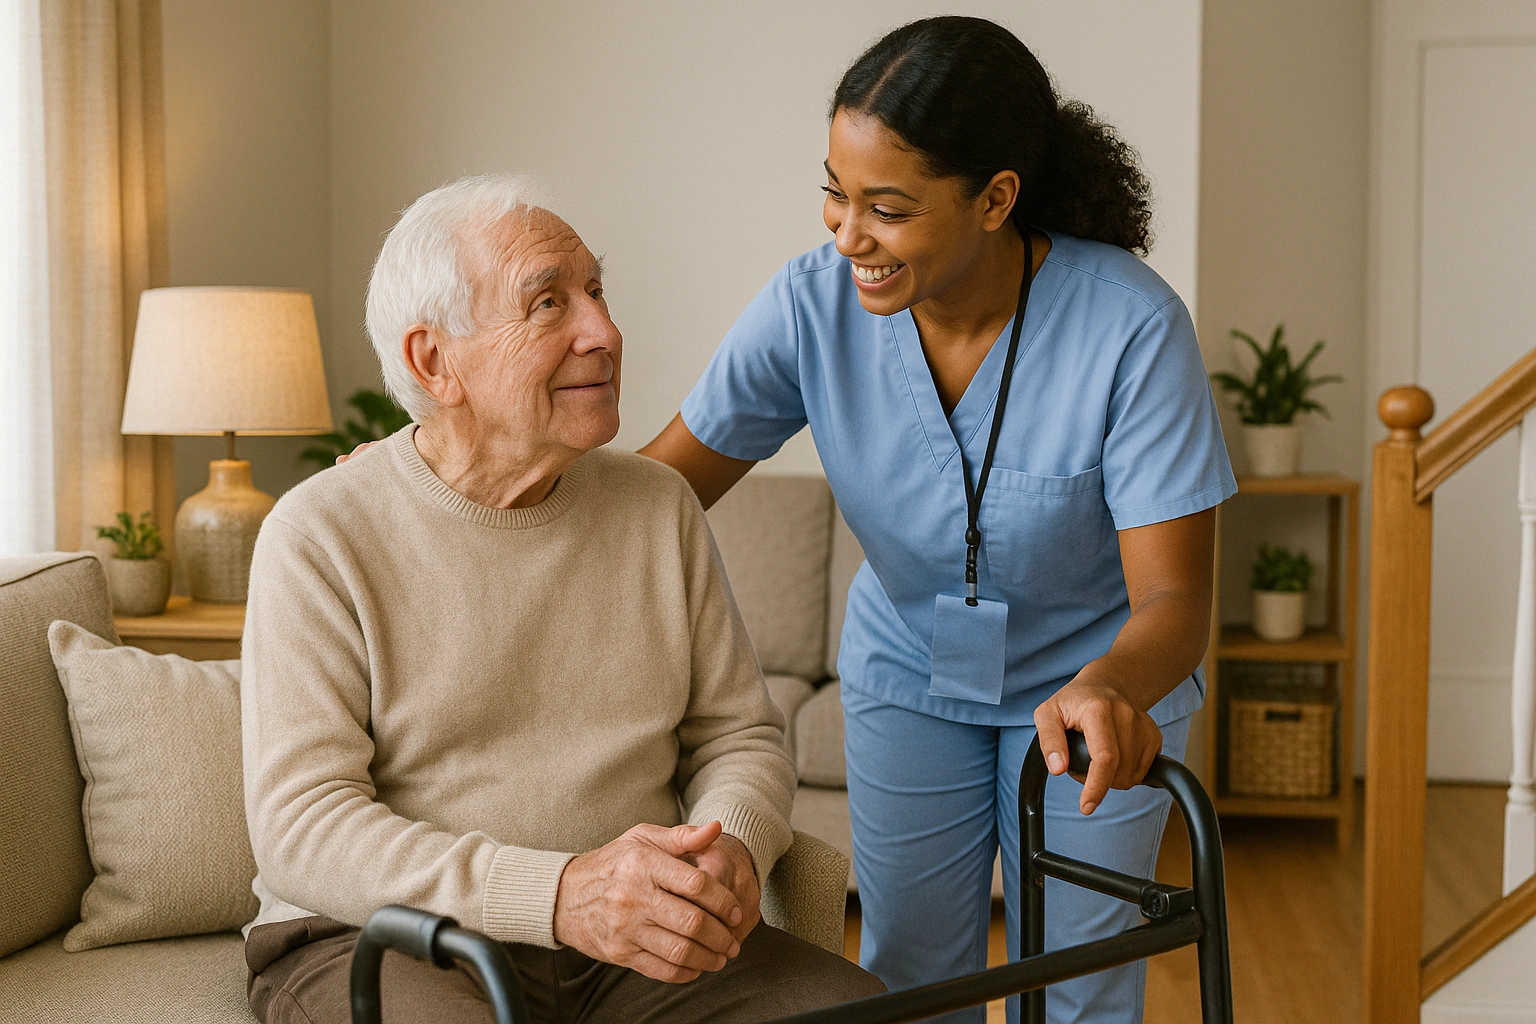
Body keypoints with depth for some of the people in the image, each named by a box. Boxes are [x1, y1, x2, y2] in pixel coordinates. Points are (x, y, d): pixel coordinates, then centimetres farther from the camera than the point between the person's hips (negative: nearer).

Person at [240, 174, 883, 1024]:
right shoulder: (321, 537, -6)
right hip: (382, 942, -4)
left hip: (637, 944, 5)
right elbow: (300, 829, -14)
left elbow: (738, 732, 13)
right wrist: (558, 893, -27)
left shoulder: (659, 506, 9)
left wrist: (733, 850, -12)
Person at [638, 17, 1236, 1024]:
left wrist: (1109, 688, -51)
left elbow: (1174, 599, -29)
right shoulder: (813, 304, -22)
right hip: (909, 673, 2)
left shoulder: (1132, 326, -30)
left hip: (1103, 680, -2)